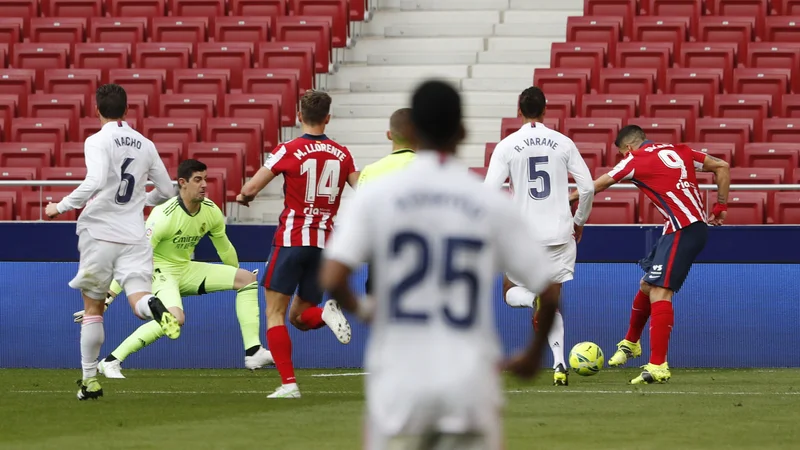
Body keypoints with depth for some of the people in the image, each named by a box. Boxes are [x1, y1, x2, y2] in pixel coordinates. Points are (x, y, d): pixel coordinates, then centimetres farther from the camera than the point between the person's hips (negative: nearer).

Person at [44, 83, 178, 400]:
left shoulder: (98, 141, -6)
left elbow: (94, 182, -22)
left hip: (99, 233, -3)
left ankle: (89, 380, 12)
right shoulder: (145, 145, 10)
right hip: (134, 237, 3)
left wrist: (61, 207, -12)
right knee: (138, 296, -9)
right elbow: (166, 190, 17)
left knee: (93, 306, 10)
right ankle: (157, 308, -47)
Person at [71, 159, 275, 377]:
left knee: (247, 278, 0)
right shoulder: (164, 216, -26)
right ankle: (111, 362, -30)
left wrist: (237, 275, 31)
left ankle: (253, 352, -1)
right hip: (159, 270, -8)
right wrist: (106, 298, -28)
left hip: (186, 269, 8)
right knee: (175, 317, -36)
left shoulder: (211, 211, -5)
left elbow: (224, 248, 16)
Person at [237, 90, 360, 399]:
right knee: (299, 317, 15)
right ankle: (326, 313, -19)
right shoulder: (342, 154, 6)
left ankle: (288, 383, -9)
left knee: (275, 313, 3)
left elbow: (250, 189, -7)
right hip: (325, 243, 5)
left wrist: (244, 196, 15)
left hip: (292, 239, -5)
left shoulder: (289, 151, -7)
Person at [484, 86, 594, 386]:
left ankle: (535, 300, -20)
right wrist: (579, 221, 17)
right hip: (560, 233, 2)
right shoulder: (563, 143, 1)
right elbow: (588, 187, 1)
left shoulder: (507, 146, -4)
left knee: (511, 292, 17)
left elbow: (489, 192, -10)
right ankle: (559, 364, -4)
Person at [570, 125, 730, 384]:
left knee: (660, 293, -14)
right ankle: (631, 343, 38)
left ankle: (658, 367, -23)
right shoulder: (678, 151, 16)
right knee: (647, 285, 21)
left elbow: (597, 186, 8)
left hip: (683, 231, -9)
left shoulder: (636, 160, -2)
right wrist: (720, 208, 19)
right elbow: (722, 167, 17)